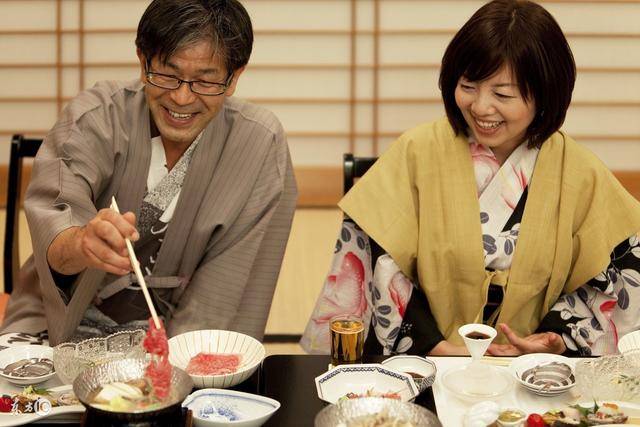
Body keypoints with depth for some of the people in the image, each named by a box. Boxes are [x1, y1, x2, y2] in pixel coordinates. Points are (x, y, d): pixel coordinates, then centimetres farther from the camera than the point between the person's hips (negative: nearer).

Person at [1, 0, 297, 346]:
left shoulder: (261, 146, -8)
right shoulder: (94, 117, -9)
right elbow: (53, 217, -25)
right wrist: (80, 244, -48)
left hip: (177, 330, 3)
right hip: (68, 321, -2)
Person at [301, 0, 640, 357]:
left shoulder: (582, 176, -1)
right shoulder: (416, 153, -3)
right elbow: (379, 262, -4)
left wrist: (559, 338, -8)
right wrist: (433, 345, -12)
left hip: (529, 370, 2)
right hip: (421, 365, -2)